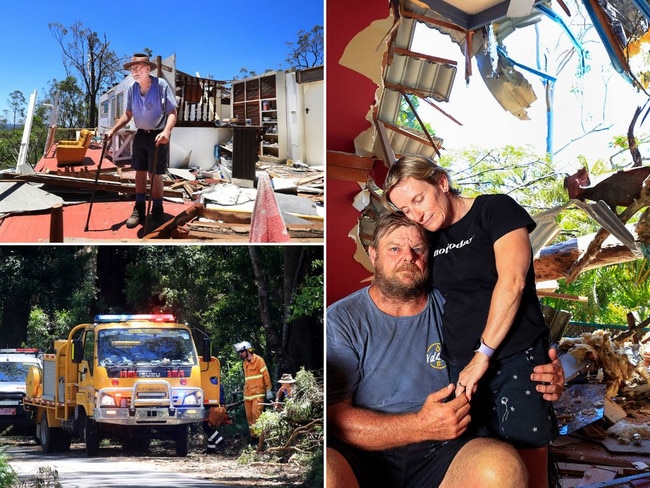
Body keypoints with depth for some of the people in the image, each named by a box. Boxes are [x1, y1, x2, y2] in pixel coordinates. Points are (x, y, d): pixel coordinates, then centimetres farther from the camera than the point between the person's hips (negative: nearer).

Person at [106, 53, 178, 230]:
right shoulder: (131, 89, 0)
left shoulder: (161, 85, -16)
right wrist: (113, 130, -1)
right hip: (141, 135, 5)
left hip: (158, 136, -5)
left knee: (156, 175, -2)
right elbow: (127, 114, 11)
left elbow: (172, 113, -16)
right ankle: (139, 210, 17)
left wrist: (166, 132, -32)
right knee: (139, 172, 8)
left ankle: (157, 213, 10)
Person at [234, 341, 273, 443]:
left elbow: (266, 375, -6)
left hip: (258, 393, -7)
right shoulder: (244, 362, 16)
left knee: (256, 414, -14)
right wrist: (245, 390, 18)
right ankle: (253, 435, 10)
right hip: (247, 394, 7)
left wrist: (268, 390, -10)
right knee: (249, 415, 4)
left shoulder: (258, 360, -4)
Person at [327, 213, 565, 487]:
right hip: (360, 459, -3)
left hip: (438, 455, 4)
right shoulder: (341, 321, 0)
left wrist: (547, 380, -8)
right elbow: (334, 418, -8)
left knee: (503, 465, -28)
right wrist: (422, 426, -19)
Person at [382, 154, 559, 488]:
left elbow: (512, 281, -11)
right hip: (460, 368, 5)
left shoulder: (496, 210, -1)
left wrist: (483, 355, -12)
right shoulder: (430, 239, 15)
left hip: (517, 360, -5)